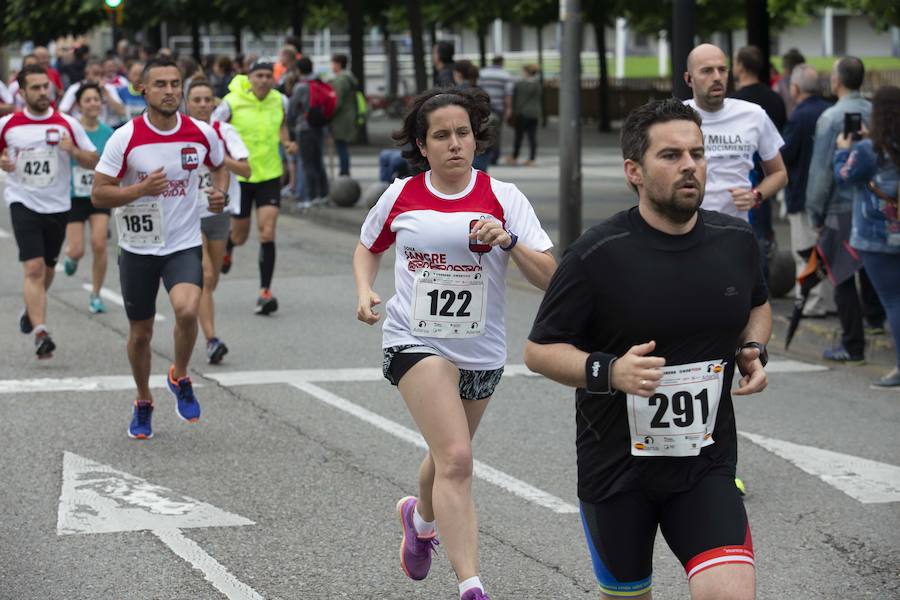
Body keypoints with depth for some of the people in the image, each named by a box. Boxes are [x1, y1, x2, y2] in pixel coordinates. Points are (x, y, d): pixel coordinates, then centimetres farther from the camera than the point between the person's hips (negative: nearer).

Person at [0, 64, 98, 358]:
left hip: (57, 206, 2)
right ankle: (40, 332, -21)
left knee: (47, 269, 17)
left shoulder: (67, 124, -2)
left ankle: (30, 311, 46)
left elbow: (93, 161, 2)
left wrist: (74, 151, -18)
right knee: (34, 268, -17)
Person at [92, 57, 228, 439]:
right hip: (138, 248, 0)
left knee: (187, 310, -27)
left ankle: (180, 378, 2)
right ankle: (143, 403, 36)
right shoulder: (125, 138, -12)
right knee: (140, 332, 11)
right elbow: (98, 194, -9)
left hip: (184, 245, 0)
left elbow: (220, 166, 17)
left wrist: (219, 193, -3)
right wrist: (142, 188, -24)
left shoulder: (202, 134, -5)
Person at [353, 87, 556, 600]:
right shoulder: (400, 196, -2)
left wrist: (509, 241, -27)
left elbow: (550, 277, -10)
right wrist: (365, 291, -1)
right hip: (417, 342, -2)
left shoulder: (502, 197, -6)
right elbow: (369, 247, 18)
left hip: (482, 350, 2)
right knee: (457, 460, -20)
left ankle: (422, 517, 57)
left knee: (449, 457, 22)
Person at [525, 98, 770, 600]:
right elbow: (539, 350, -7)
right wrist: (607, 371, -24)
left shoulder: (737, 239, 0)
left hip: (707, 463, 2)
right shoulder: (596, 256, -13)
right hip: (616, 467, -2)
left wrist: (754, 351, 1)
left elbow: (758, 305, 22)